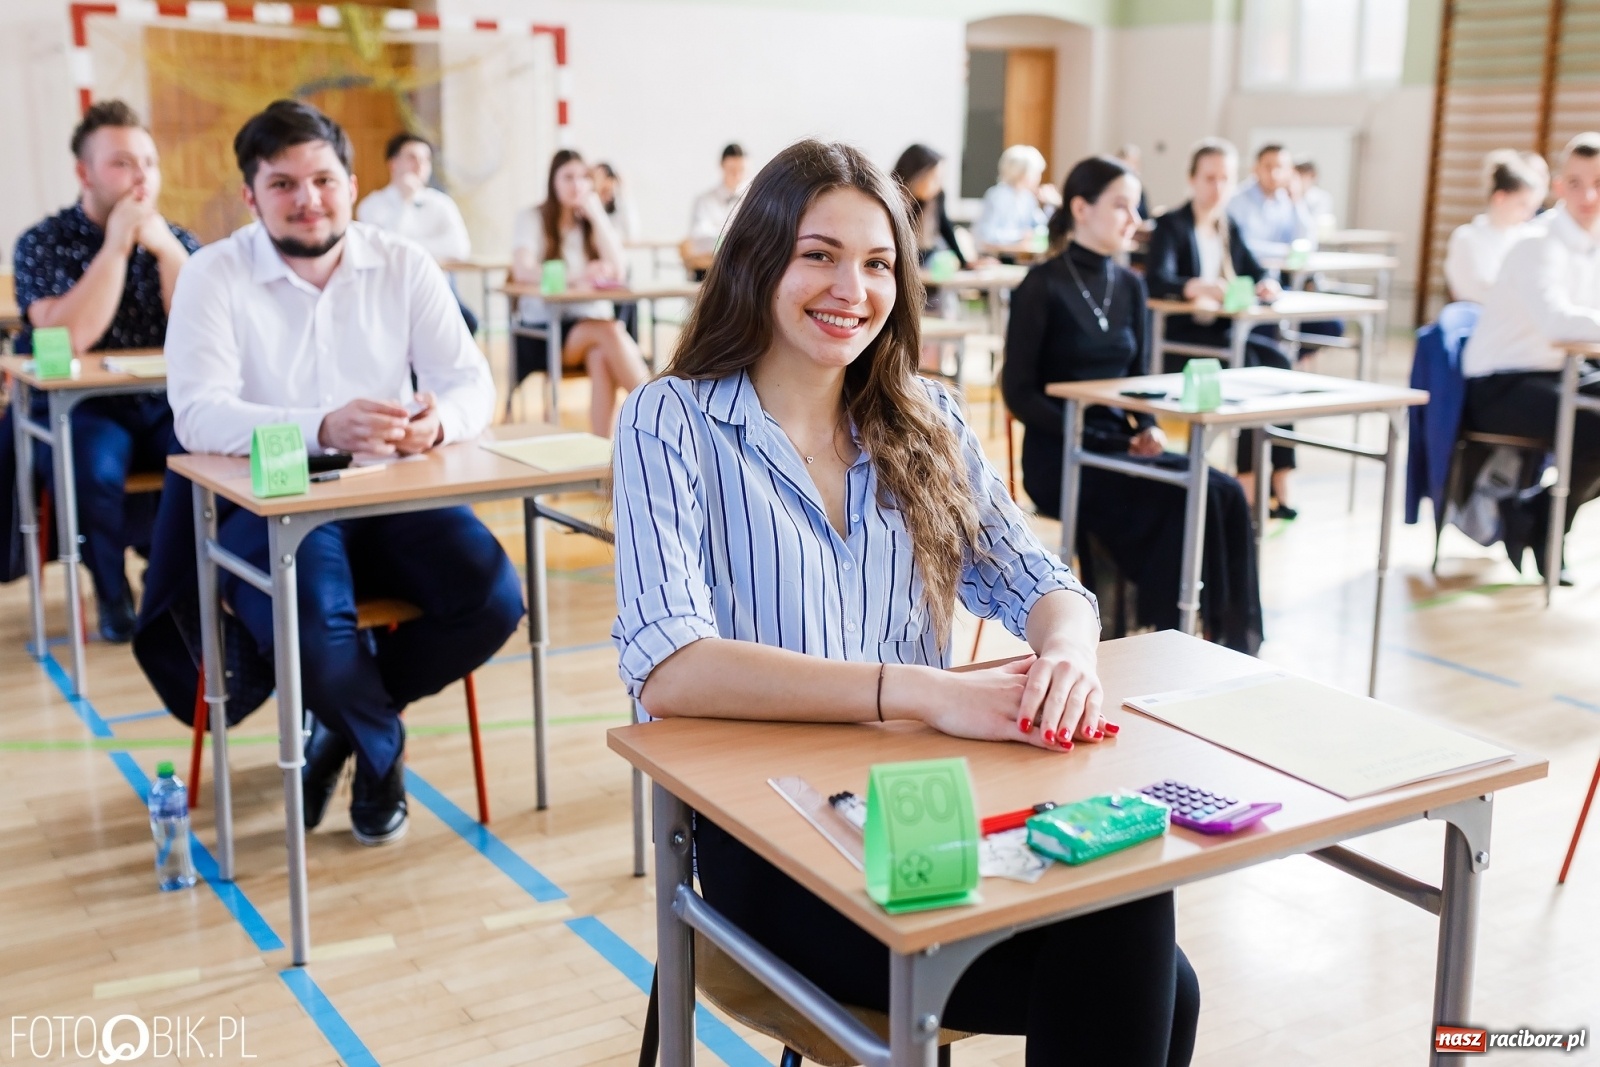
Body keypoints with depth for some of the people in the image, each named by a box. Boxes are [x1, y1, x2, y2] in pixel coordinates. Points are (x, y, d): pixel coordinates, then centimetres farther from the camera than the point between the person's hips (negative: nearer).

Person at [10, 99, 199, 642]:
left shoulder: (178, 241, 8)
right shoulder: (42, 245, -1)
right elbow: (66, 339, -19)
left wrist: (165, 250, -14)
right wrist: (116, 245, -16)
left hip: (167, 406, 2)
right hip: (78, 409, -2)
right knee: (91, 465, -34)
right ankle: (113, 591, -5)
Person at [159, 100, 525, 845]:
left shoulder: (403, 266, 6)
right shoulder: (215, 275, -3)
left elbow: (471, 380, 0)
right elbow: (197, 413, -16)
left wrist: (439, 419, -27)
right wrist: (322, 429, -35)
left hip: (394, 502, 3)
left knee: (494, 597, -21)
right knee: (315, 627, -32)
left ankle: (345, 718, 8)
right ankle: (382, 753, 6)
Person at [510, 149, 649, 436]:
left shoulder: (596, 222, 15)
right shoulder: (530, 219, 4)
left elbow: (618, 272, -2)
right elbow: (523, 272, -15)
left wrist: (597, 216, -6)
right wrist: (576, 275, -31)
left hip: (593, 322, 3)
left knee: (602, 355, -35)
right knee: (609, 332, -33)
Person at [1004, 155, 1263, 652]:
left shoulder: (1129, 285, 12)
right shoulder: (1043, 286, -6)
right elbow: (1019, 393, -9)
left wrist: (1146, 428, -4)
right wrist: (1088, 439, -18)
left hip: (1118, 446, 6)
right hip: (1059, 457, -6)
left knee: (1226, 494, -19)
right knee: (1188, 500, -26)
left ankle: (1232, 638, -17)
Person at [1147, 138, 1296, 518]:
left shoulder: (1229, 229, 16)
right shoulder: (1171, 226, -4)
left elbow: (1256, 273, 9)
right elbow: (1156, 280, -21)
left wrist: (1267, 285, -16)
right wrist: (1201, 287, -41)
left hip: (1224, 333, 6)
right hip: (1180, 341, -5)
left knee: (1276, 360, -24)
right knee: (1248, 363, -30)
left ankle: (1278, 481, -30)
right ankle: (1250, 482, -29)